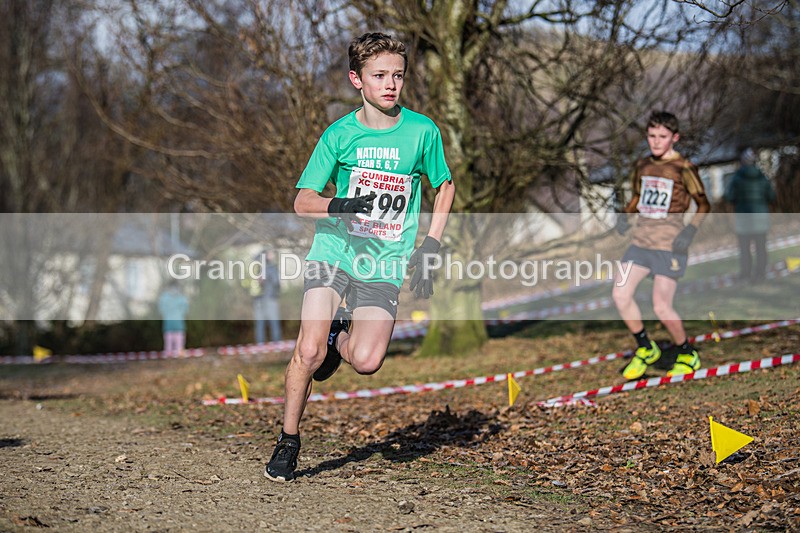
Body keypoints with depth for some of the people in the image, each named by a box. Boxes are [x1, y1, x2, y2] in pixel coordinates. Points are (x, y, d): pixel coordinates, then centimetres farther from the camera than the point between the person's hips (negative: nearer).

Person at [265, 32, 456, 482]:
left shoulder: (422, 131, -1)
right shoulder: (340, 134, -2)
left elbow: (445, 187, 15)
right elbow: (303, 200, 1)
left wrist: (430, 248, 6)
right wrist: (340, 206, -20)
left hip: (384, 265, 0)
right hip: (333, 253, 0)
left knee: (367, 362, -17)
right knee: (309, 352, -17)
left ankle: (340, 337, 19)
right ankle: (288, 440, 5)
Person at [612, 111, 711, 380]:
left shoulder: (684, 168, -6)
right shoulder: (642, 166, 11)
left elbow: (703, 204, -1)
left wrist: (691, 230, -15)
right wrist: (625, 214, 7)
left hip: (670, 245, -6)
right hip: (641, 241, 6)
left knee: (661, 307, -9)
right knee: (620, 294, -7)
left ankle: (687, 355, 15)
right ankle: (646, 349, 13)